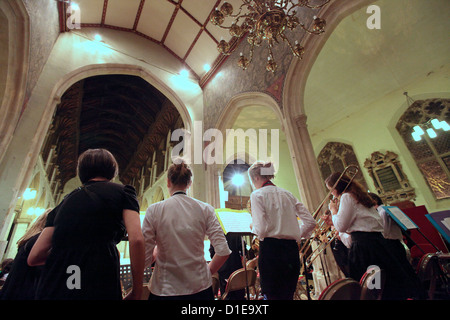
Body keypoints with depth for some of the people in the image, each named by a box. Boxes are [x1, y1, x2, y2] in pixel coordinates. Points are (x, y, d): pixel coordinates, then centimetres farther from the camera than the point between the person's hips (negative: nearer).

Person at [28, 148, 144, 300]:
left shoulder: (64, 202, 15)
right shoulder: (123, 191, 2)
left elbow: (34, 258, 13)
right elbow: (136, 239, -12)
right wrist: (136, 292, -2)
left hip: (50, 290, 5)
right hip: (99, 289, -4)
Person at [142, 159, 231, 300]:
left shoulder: (154, 210, -12)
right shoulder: (205, 209, -9)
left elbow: (144, 259, -10)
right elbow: (223, 252, -11)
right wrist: (207, 272, 5)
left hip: (165, 290, 0)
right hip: (200, 288, 1)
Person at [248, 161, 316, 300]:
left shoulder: (257, 195, -8)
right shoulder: (287, 194, 10)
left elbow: (261, 229, -16)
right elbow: (310, 222, 8)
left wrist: (253, 226, 5)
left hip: (271, 248, -6)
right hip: (292, 249, 7)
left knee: (271, 295, 7)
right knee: (287, 295, 19)